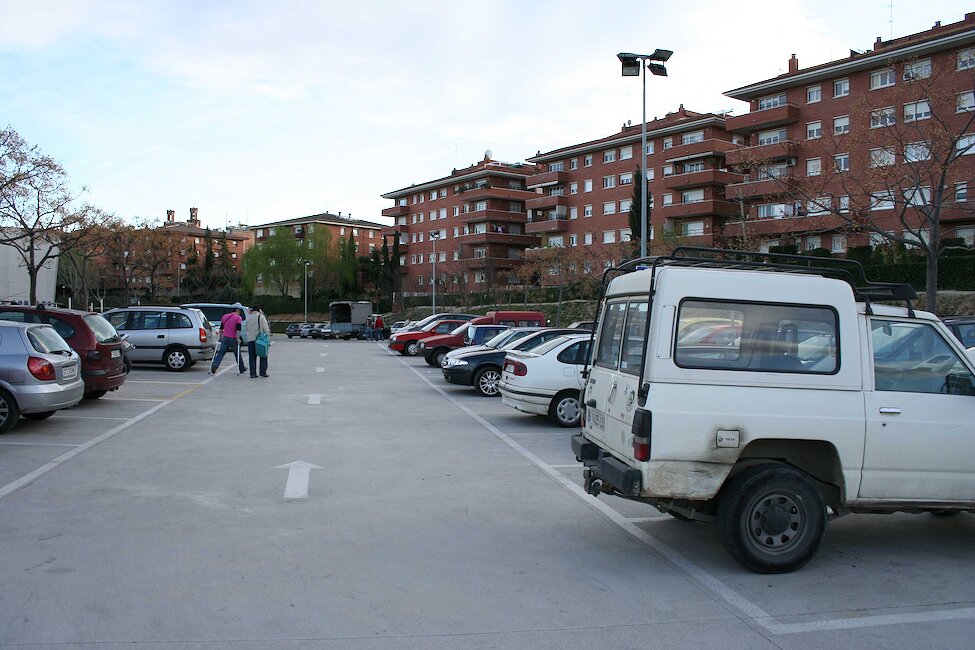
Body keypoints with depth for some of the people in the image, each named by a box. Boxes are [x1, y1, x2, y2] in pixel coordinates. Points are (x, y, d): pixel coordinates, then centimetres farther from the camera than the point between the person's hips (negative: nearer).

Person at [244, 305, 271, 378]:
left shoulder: (248, 318, 12)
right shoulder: (261, 317, -2)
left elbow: (246, 330, 17)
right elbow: (266, 328, -7)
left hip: (250, 340, 4)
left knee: (252, 357, 5)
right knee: (263, 356, 6)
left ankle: (253, 373, 1)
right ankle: (263, 372, 2)